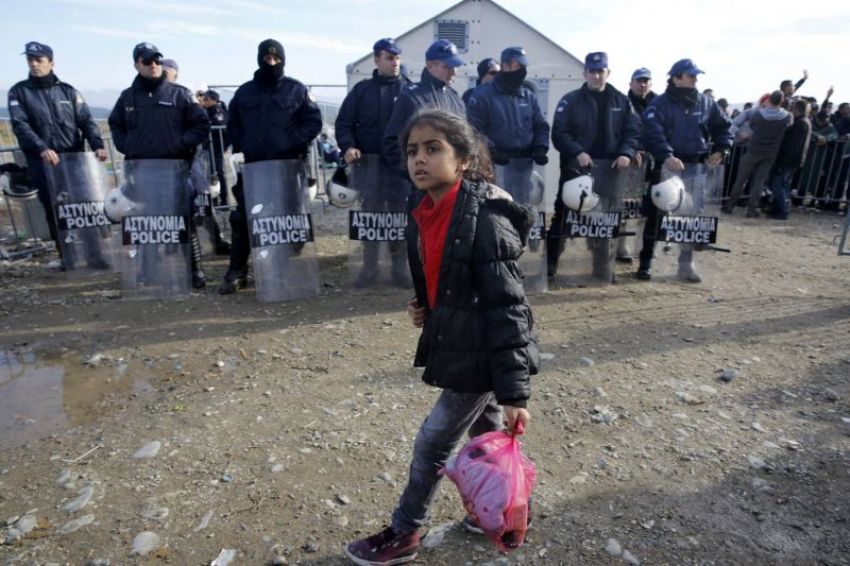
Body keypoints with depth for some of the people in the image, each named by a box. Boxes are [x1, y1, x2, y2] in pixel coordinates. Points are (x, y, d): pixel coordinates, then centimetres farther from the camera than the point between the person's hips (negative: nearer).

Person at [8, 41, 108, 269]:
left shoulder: (68, 91, 11)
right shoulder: (19, 92, 6)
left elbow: (86, 120, 3)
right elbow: (20, 125, -6)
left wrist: (97, 145, -15)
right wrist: (41, 149, -23)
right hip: (42, 161, -1)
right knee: (54, 208, 1)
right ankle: (66, 254, 9)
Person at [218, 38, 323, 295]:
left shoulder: (297, 90, 5)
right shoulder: (245, 91, 13)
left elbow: (314, 122, 0)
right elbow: (233, 124, 17)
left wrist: (293, 144, -11)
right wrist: (241, 148, 1)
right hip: (252, 167, 3)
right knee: (242, 219, 2)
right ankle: (236, 272, 11)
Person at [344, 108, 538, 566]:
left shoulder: (485, 219, -24)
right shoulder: (425, 213, 2)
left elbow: (506, 306, -24)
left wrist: (513, 392, -23)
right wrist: (422, 308, -1)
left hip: (482, 356, -8)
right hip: (455, 347, 8)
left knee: (432, 443, 6)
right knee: (485, 433, 23)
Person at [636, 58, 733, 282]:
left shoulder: (706, 103, 9)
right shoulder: (660, 104, -6)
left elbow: (723, 127, 18)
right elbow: (653, 133, -21)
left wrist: (721, 149, 1)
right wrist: (666, 156, -36)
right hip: (667, 168, -4)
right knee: (655, 216, 1)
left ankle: (686, 262, 21)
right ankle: (645, 263, 11)